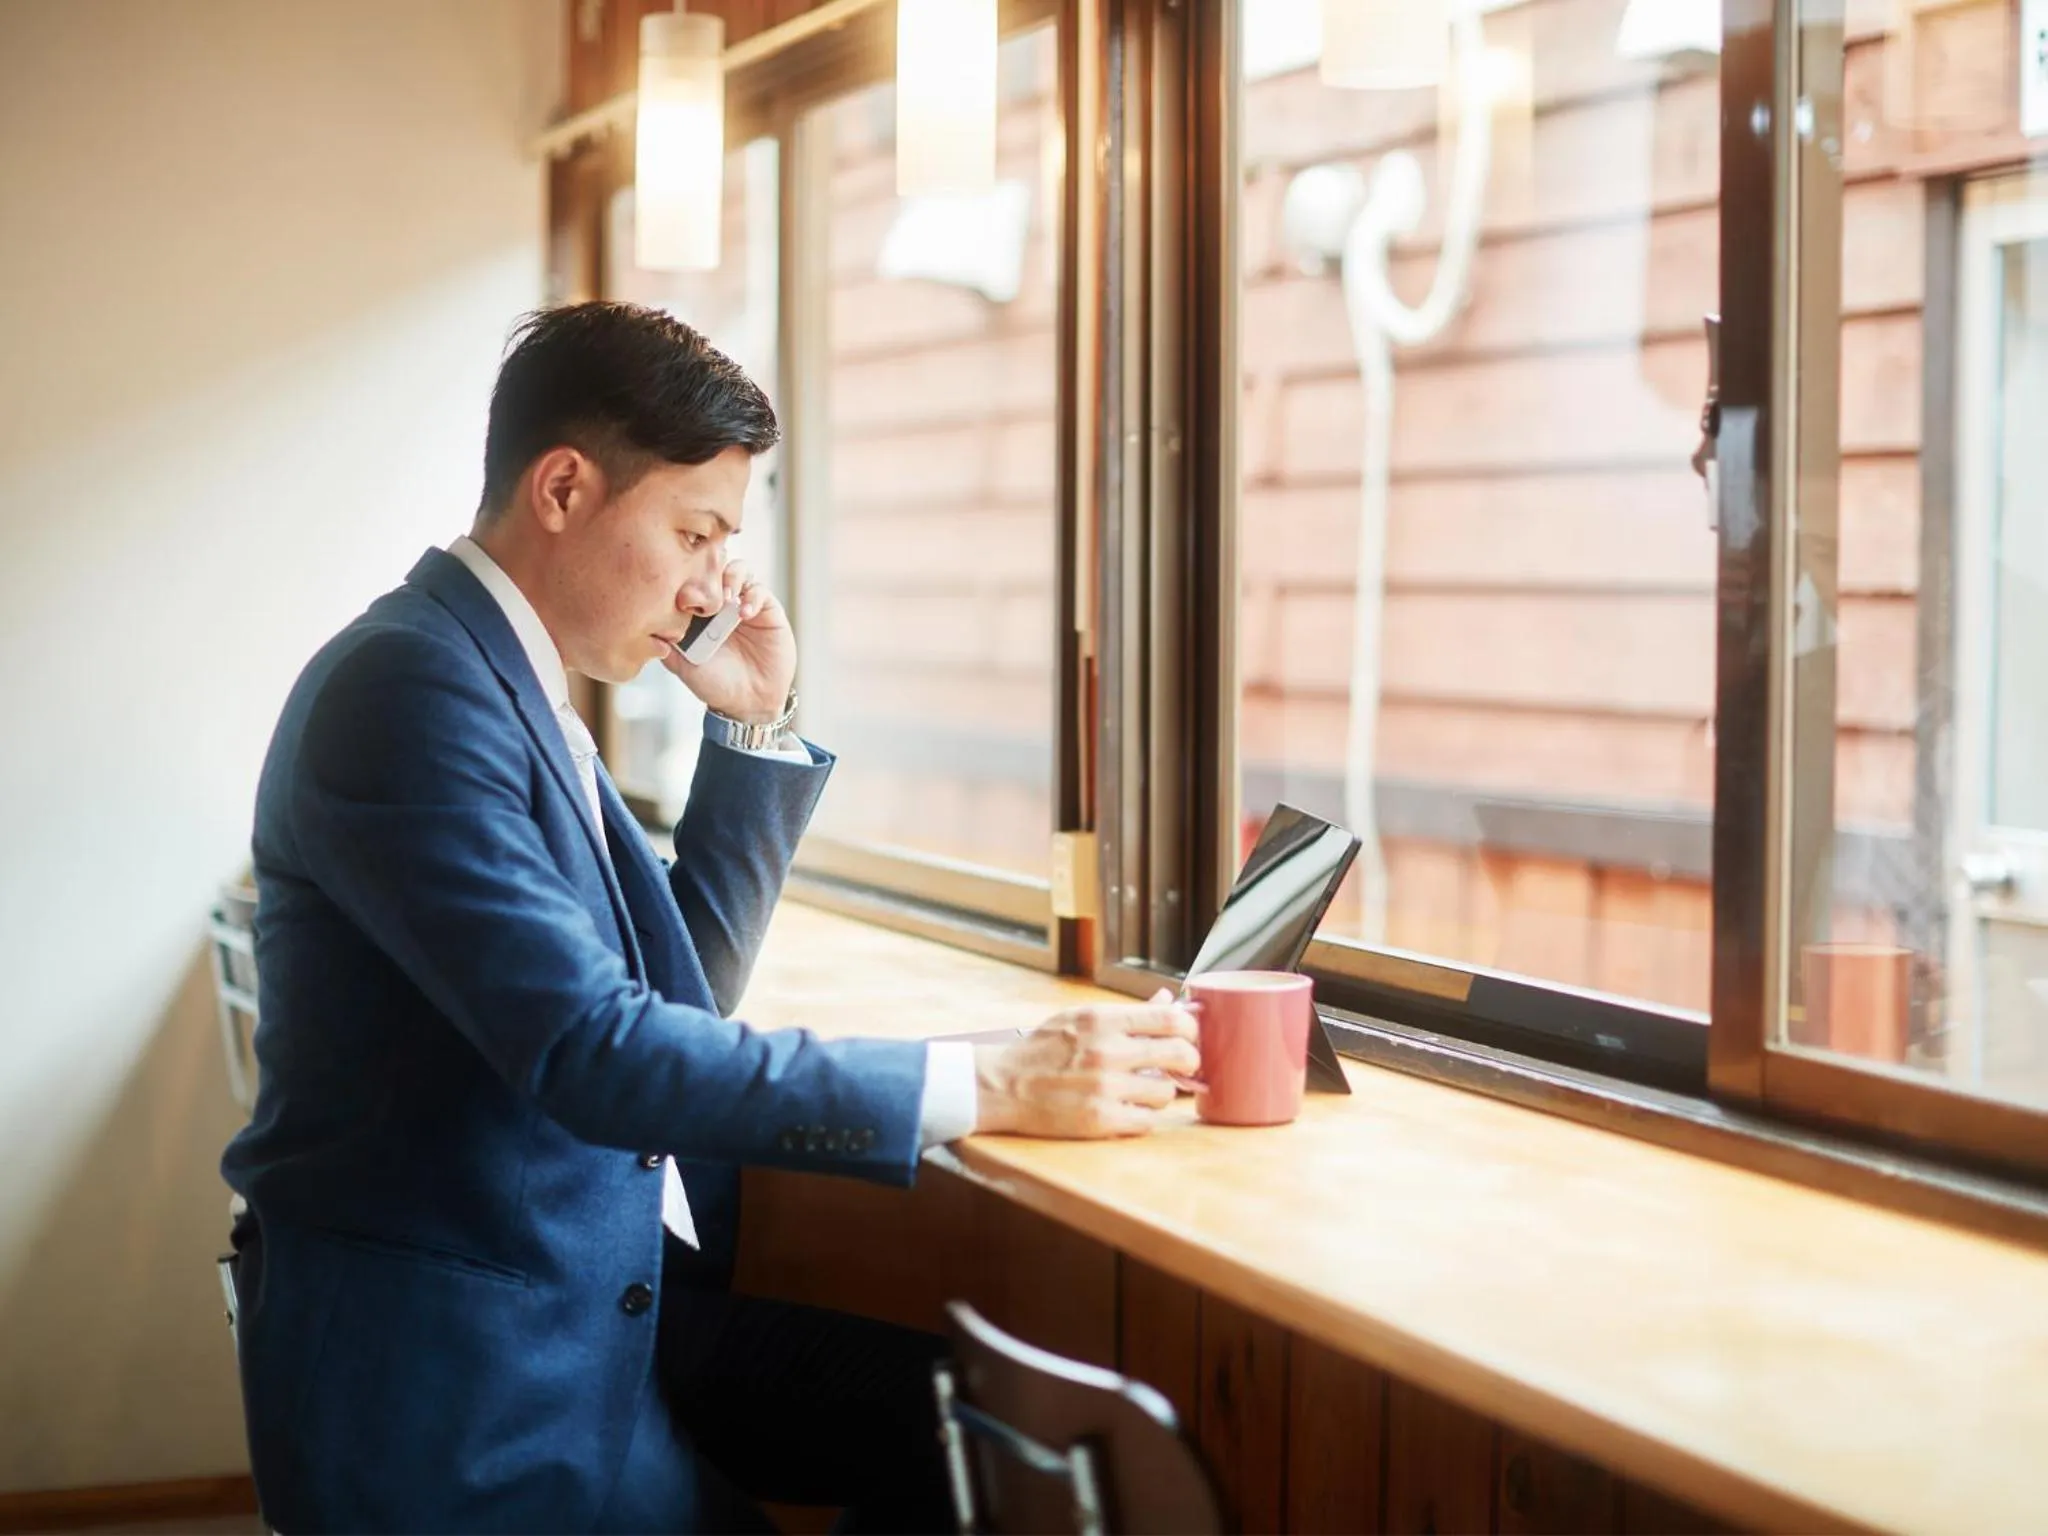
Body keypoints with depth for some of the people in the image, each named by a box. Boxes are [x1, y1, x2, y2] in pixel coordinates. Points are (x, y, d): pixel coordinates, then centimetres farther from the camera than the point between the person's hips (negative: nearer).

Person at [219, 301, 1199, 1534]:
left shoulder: (510, 683, 12)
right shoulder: (406, 687, -18)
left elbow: (681, 995, 20)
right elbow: (590, 1052, -27)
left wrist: (755, 729, 9)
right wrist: (990, 1086, -28)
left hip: (607, 1298, 9)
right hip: (461, 1371, -9)